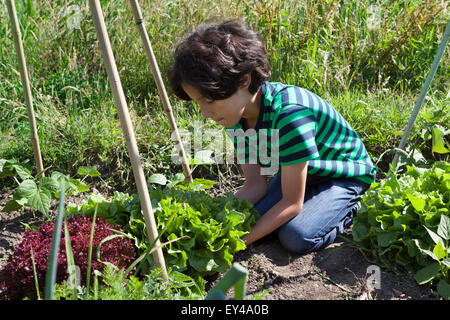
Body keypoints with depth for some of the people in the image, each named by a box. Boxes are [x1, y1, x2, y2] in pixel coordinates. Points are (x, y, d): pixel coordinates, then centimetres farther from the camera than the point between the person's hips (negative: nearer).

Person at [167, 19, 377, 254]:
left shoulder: (289, 113, -40)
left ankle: (346, 210, 4)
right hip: (296, 170, 7)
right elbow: (256, 184, -11)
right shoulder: (236, 114, -15)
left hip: (344, 175, -6)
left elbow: (291, 203, -30)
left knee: (296, 237, -26)